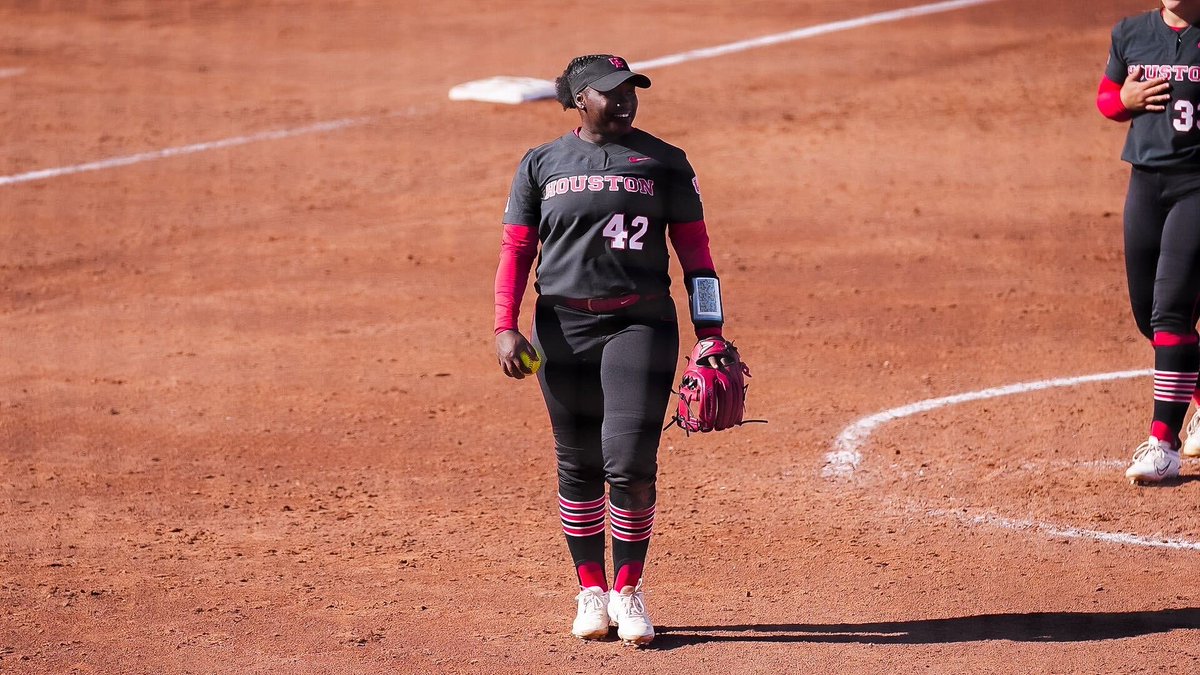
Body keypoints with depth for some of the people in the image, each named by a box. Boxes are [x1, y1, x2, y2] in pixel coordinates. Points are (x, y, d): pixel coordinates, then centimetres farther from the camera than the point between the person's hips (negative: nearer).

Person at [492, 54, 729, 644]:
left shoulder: (664, 163, 6)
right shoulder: (541, 165, 8)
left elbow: (694, 249, 6)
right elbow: (516, 249, 6)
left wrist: (711, 336, -1)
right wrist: (505, 327, -7)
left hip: (641, 324, -1)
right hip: (563, 326, 1)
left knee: (630, 464, -10)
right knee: (579, 465, 5)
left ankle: (627, 593, 5)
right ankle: (590, 592, 18)